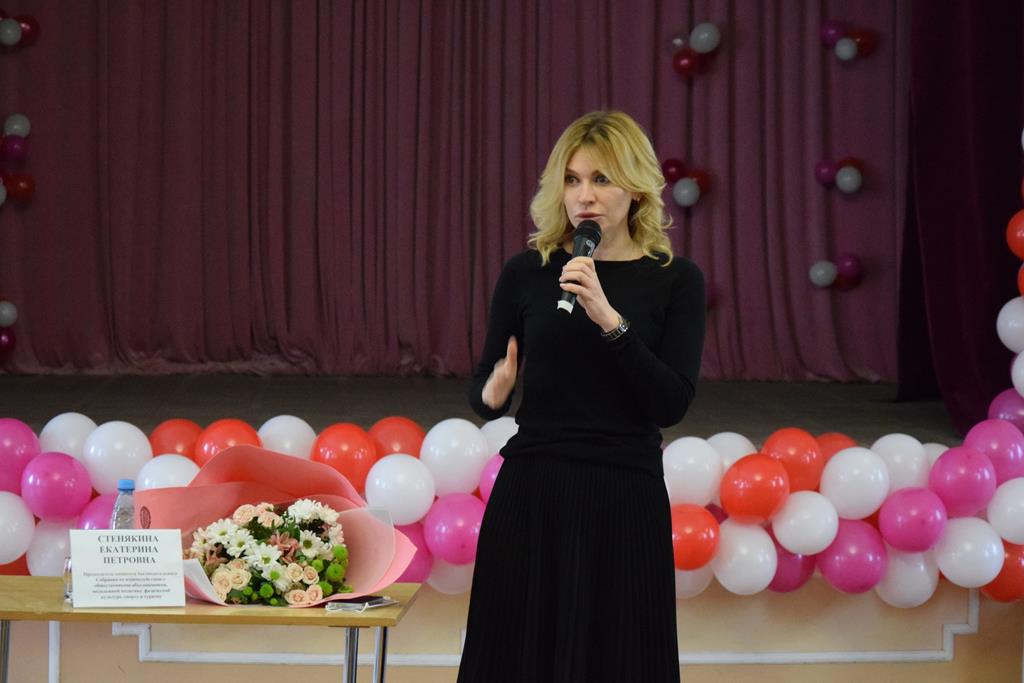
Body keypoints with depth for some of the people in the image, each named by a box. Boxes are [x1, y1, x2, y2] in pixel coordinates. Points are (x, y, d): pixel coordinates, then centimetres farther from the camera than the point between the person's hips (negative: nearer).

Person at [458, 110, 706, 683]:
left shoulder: (675, 280, -1)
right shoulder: (527, 272, 3)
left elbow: (672, 404, -11)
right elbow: (483, 389, 8)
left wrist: (610, 319, -20)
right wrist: (493, 393, -15)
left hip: (624, 499, -1)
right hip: (531, 494, 1)